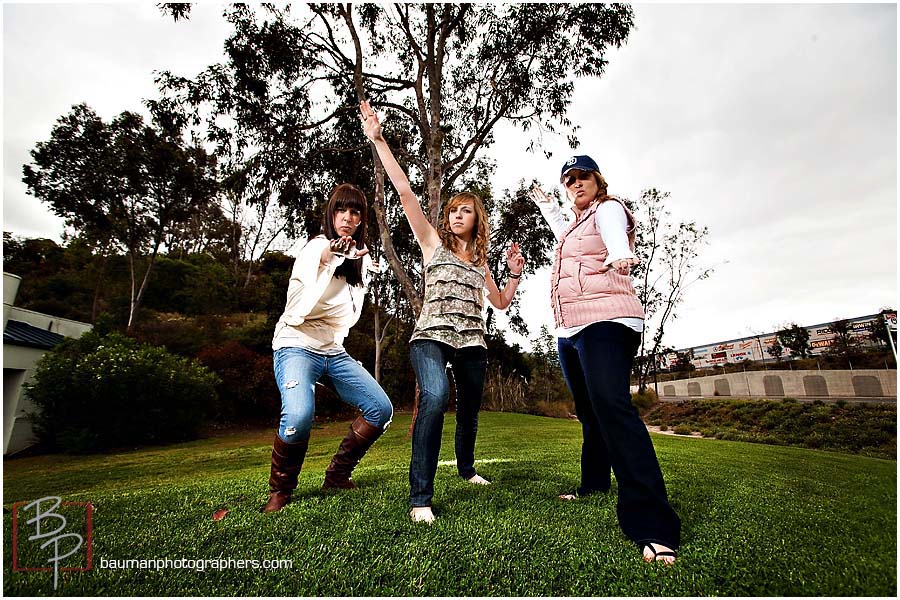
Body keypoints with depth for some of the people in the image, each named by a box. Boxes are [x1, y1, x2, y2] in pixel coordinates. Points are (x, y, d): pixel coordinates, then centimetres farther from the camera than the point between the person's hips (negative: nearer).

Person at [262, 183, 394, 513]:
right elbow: (300, 311, -21)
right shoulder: (314, 249, -10)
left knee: (381, 408, -4)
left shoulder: (360, 256, 11)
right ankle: (279, 490, -3)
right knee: (299, 416, -31)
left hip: (334, 350, 7)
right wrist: (326, 263, -32)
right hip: (297, 345, -6)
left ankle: (337, 477, 13)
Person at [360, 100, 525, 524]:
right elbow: (404, 190, 0)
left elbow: (501, 302, 25)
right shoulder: (433, 242, 8)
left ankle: (466, 468, 41)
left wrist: (515, 272, 10)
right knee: (436, 396, -32)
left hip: (471, 341, 5)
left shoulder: (479, 261, 20)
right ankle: (420, 497, -24)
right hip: (431, 335, -5)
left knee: (469, 409, 13)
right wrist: (378, 139, -4)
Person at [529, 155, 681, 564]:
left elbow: (617, 239, -21)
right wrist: (544, 204, 66)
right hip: (569, 331, 9)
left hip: (604, 322, -9)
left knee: (612, 407, -23)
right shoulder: (577, 223, 28)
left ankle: (654, 528, -24)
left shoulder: (608, 209, 3)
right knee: (589, 412, 14)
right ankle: (594, 484, 30)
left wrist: (619, 258, -44)